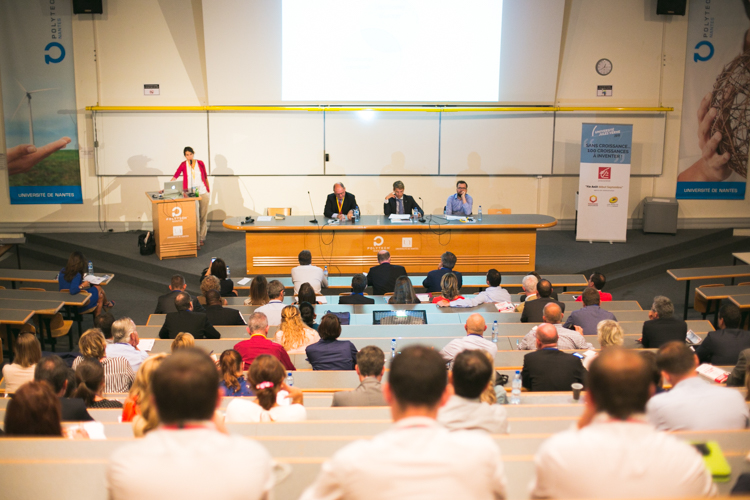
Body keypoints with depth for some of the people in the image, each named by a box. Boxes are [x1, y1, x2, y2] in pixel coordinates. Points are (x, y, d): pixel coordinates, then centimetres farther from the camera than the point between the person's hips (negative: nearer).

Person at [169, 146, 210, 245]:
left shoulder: (200, 163, 6)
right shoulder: (183, 165, 1)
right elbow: (175, 176, -6)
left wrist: (208, 189, 14)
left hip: (203, 192, 1)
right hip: (191, 194, -1)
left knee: (203, 216, 2)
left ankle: (202, 238, 9)